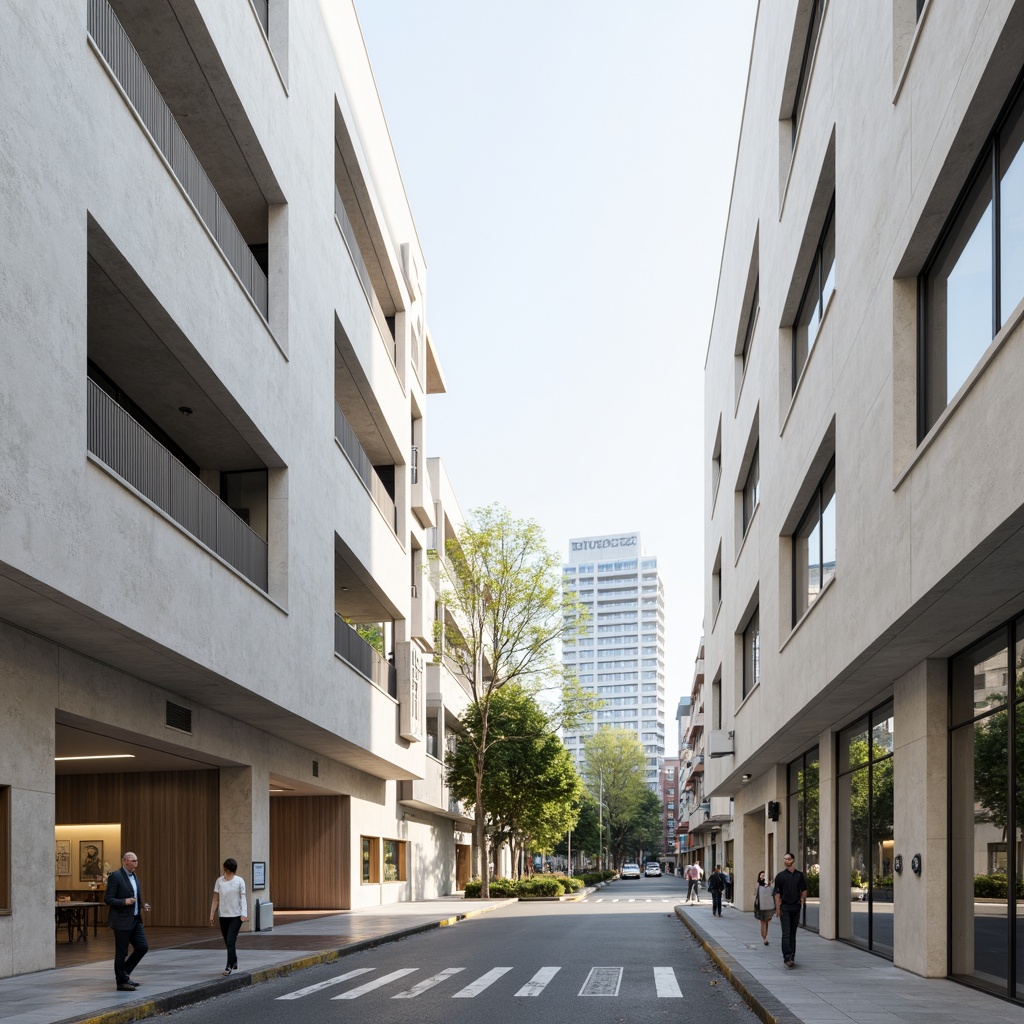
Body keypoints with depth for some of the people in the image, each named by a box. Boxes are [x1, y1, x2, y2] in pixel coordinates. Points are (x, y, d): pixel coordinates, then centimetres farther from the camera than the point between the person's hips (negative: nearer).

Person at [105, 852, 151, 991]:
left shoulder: (134, 876, 14)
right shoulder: (115, 876, -12)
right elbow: (108, 899, -15)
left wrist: (142, 905, 7)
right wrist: (125, 902, -27)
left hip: (135, 920, 8)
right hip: (122, 921, -8)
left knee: (143, 947, 5)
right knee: (121, 952, 1)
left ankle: (123, 973, 18)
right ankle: (121, 982, 11)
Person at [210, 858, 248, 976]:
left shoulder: (239, 881, -4)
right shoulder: (219, 881, 4)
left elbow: (243, 898, -8)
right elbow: (215, 899, 6)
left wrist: (244, 914, -19)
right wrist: (211, 915, 2)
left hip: (236, 916, -4)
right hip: (223, 916, 4)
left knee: (230, 941, -12)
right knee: (228, 942, 12)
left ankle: (229, 966, -9)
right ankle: (234, 962, 34)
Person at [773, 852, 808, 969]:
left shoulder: (799, 875, 9)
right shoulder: (780, 876, 2)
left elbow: (804, 890, 13)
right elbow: (777, 893, -1)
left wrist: (803, 899, -7)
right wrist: (778, 908, -9)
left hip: (796, 907, 3)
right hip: (784, 907, -3)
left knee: (793, 933, 10)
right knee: (786, 933, -10)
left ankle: (791, 957, 17)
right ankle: (788, 958, -17)